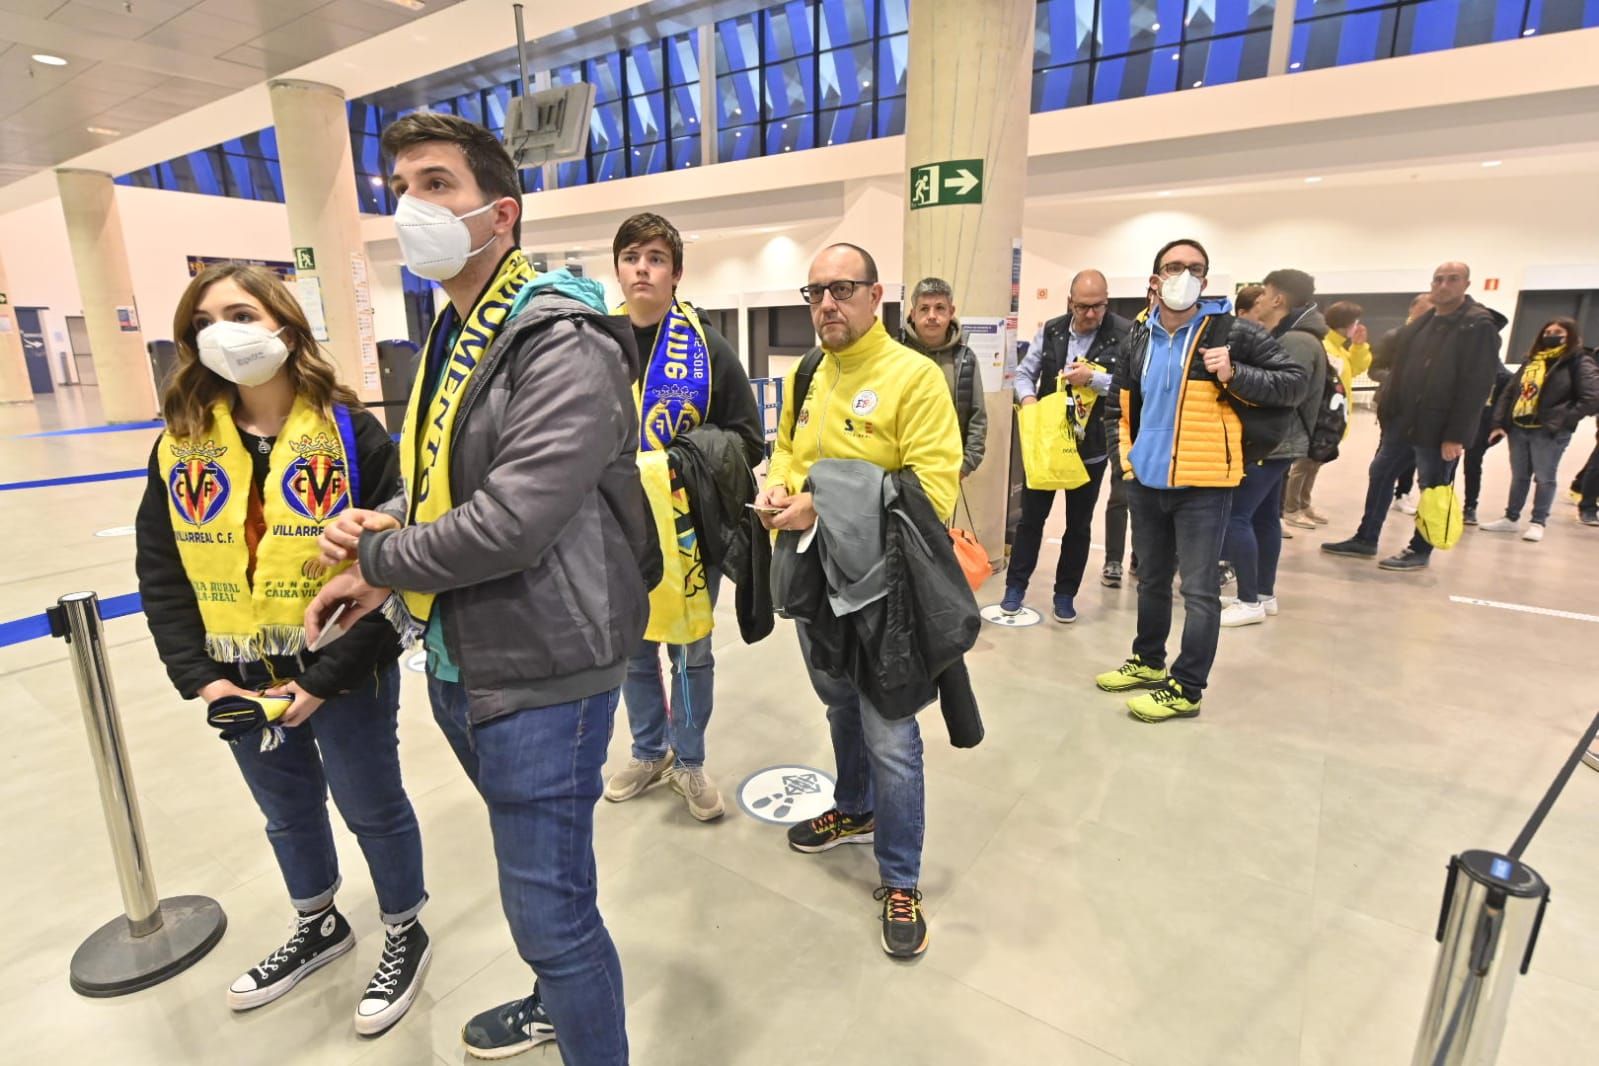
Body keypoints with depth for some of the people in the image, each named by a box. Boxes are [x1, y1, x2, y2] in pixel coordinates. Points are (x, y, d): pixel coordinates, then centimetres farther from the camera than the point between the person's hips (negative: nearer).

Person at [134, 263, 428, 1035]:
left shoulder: (350, 432, -15)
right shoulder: (181, 445, 0)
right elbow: (160, 572, 3)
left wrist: (326, 679, -19)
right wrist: (197, 676, -8)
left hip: (343, 675, -5)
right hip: (242, 679, 5)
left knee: (372, 809, 13)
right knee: (287, 814, 24)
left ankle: (404, 936, 38)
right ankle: (318, 928, 50)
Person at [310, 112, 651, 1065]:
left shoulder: (565, 345, -19)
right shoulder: (450, 335, 12)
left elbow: (509, 524, -27)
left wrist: (377, 560, -10)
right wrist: (383, 531, -2)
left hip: (541, 675, -9)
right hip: (461, 663, 10)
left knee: (551, 911, 4)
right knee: (537, 881, 29)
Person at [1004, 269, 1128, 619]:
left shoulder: (1125, 335, -12)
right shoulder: (1051, 331, 1)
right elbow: (1024, 372, 7)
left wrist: (1093, 378, -27)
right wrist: (1027, 397, -13)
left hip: (1091, 446, -2)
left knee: (1079, 524, 11)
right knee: (1031, 516, 10)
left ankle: (1065, 594, 24)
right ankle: (1015, 586, 23)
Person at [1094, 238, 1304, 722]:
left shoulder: (1231, 332, -7)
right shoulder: (1138, 340, 8)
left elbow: (1293, 380, -5)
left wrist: (1234, 375, -20)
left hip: (1203, 483, -5)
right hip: (1145, 481, 5)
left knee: (1199, 590, 1)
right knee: (1151, 580, 17)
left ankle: (1185, 688, 11)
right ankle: (1148, 662, 34)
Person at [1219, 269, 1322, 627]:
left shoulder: (1296, 342, -17)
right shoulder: (1284, 337, 16)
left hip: (1270, 445, -11)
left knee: (1235, 516, -11)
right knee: (1264, 517, 13)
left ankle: (1249, 602, -5)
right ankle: (1265, 594, 21)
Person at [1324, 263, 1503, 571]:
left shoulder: (1480, 325, -12)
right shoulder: (1422, 322, 11)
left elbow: (1476, 385, -17)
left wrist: (1456, 434, -20)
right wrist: (1387, 408, 8)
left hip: (1438, 427, -7)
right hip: (1402, 420, 7)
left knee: (1432, 490, 5)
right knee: (1380, 475, 12)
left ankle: (1420, 551, 17)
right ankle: (1365, 540, 23)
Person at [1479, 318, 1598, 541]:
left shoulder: (1579, 363, -3)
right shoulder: (1531, 361, 15)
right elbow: (1508, 393, 14)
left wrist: (1561, 422, -15)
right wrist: (1499, 423, 5)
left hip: (1549, 433, -5)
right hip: (1518, 428, 5)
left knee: (1545, 478, 2)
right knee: (1519, 476, 13)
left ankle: (1538, 523, 11)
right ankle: (1511, 518, 22)